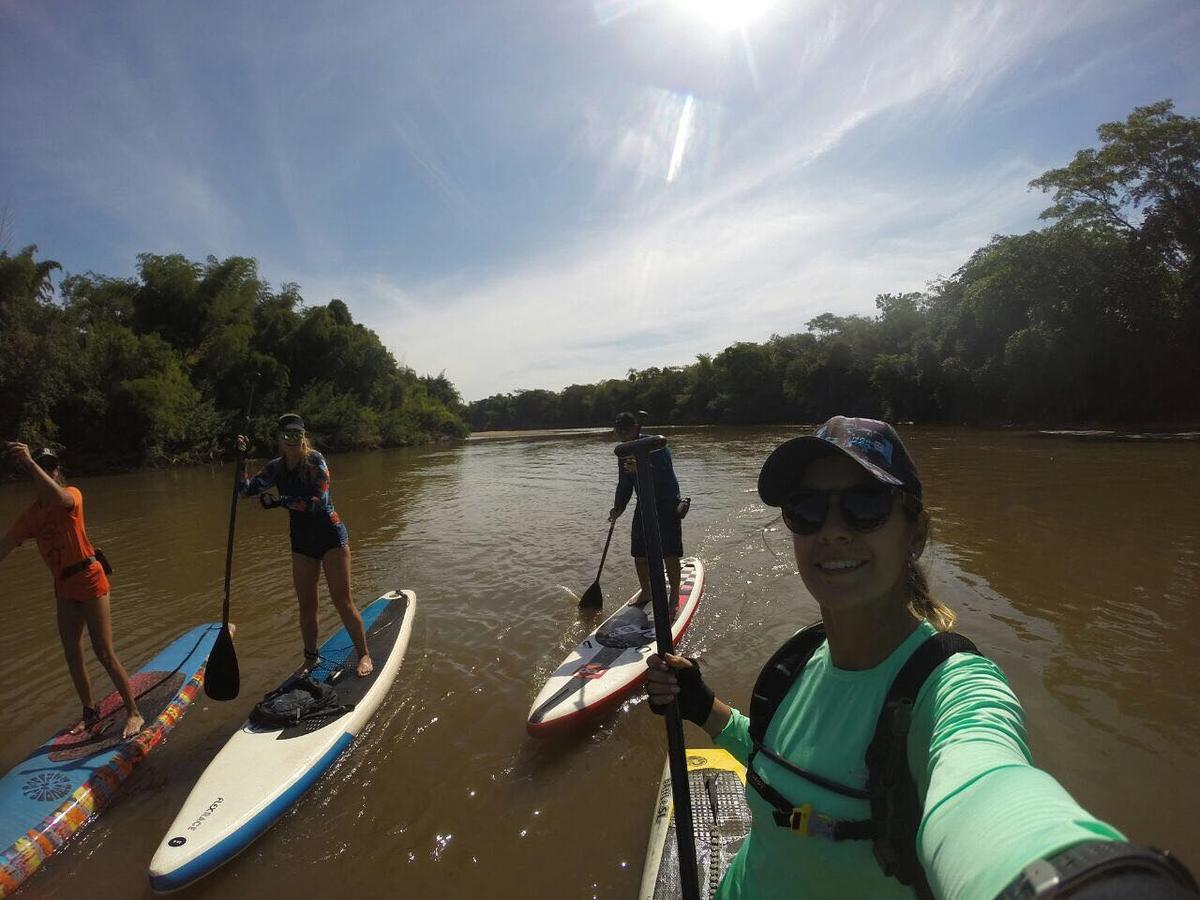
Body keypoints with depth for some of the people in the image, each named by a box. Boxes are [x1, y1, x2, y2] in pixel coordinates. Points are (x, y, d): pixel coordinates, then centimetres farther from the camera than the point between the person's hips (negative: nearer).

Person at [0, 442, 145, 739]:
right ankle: (90, 713, 30)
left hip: (89, 579, -7)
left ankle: (134, 713, 6)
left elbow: (60, 498, -36)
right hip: (63, 586, 7)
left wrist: (30, 463, -47)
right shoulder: (31, 514, 7)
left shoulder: (72, 494, -12)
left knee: (105, 653, -5)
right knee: (72, 656, 14)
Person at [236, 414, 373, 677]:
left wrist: (278, 501, -23)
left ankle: (365, 656, 11)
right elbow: (246, 490, -2)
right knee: (306, 605, 13)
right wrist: (241, 460, -13)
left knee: (342, 601, -3)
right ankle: (311, 658, 31)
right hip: (302, 541, 6)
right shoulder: (276, 467, 4)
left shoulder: (314, 460, -14)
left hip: (331, 536, -5)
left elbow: (319, 501, -24)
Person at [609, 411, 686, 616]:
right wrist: (618, 508, -1)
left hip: (667, 503, -6)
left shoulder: (656, 445, -16)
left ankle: (674, 598, 9)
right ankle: (646, 592, 29)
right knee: (639, 553, 9)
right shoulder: (625, 454, 6)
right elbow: (624, 485, 10)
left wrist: (641, 468, -42)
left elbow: (665, 474, -30)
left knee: (669, 553, -5)